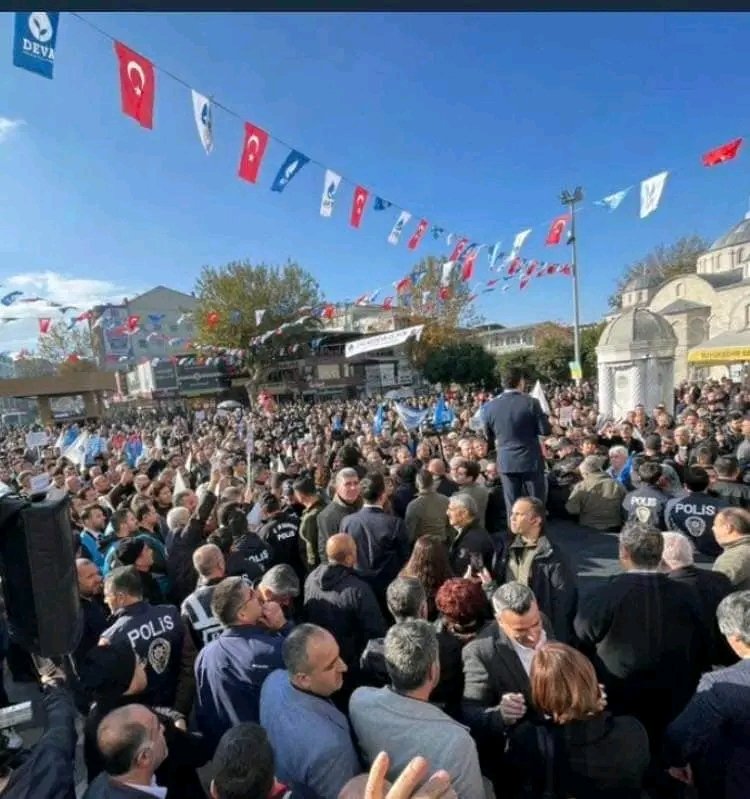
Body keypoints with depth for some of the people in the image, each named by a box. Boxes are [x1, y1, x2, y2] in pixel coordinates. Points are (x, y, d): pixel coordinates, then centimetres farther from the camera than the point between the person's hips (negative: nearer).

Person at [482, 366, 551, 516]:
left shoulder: (489, 406, -3)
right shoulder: (531, 402, -11)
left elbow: (488, 437, 7)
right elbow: (546, 430, -8)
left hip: (506, 462, 2)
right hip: (531, 460, -2)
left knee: (512, 507, 10)